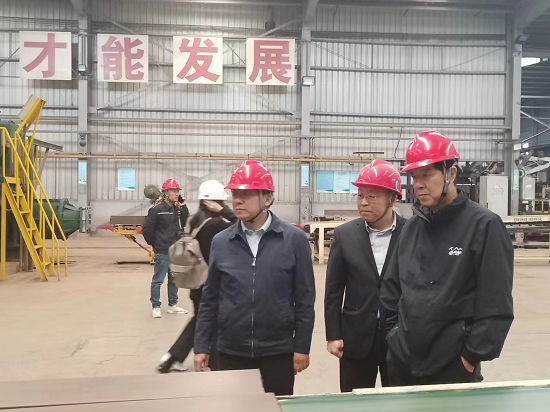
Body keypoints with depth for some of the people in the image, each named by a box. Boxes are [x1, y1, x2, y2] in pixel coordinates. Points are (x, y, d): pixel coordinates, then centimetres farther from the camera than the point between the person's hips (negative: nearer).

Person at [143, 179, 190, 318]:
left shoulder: (178, 209, 7)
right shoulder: (157, 210, -12)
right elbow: (147, 230, -10)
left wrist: (183, 207, -4)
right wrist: (154, 244, -1)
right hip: (162, 253, -7)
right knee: (158, 280, 1)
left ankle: (172, 305, 28)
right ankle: (156, 307, 14)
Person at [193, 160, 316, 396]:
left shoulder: (294, 240, -7)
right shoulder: (221, 242, 0)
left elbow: (304, 298, -4)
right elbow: (210, 299, 5)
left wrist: (302, 347, -4)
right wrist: (202, 346, 5)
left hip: (278, 352, -2)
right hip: (230, 353, 2)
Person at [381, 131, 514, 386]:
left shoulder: (483, 225, -11)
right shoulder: (412, 227, 6)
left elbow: (496, 304, -12)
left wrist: (473, 356, -11)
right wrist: (395, 333, 6)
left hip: (453, 365, -5)